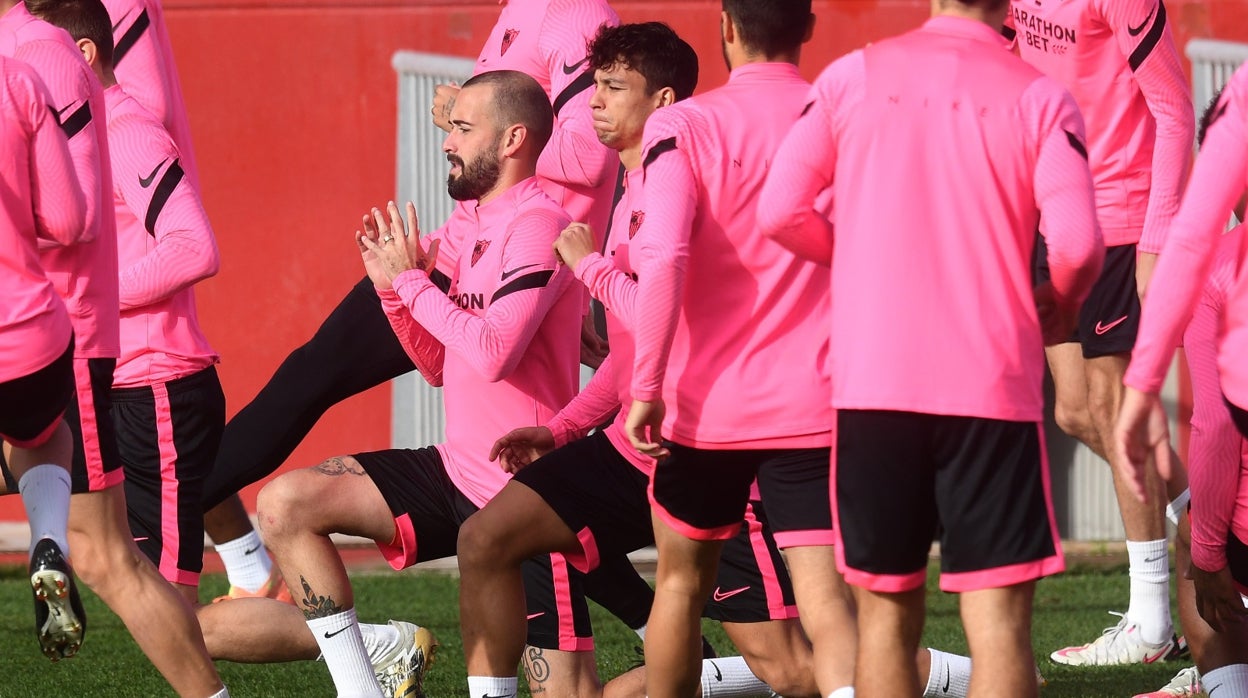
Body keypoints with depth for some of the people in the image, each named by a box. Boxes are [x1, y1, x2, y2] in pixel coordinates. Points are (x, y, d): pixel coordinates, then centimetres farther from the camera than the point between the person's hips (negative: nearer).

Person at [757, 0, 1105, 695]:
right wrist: (1061, 304, 11)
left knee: (886, 612, 12)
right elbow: (1077, 241, -11)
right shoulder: (1040, 97, -1)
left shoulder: (853, 75, 5)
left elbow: (781, 211, 2)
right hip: (991, 383, -2)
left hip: (871, 379, 2)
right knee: (998, 616, -3)